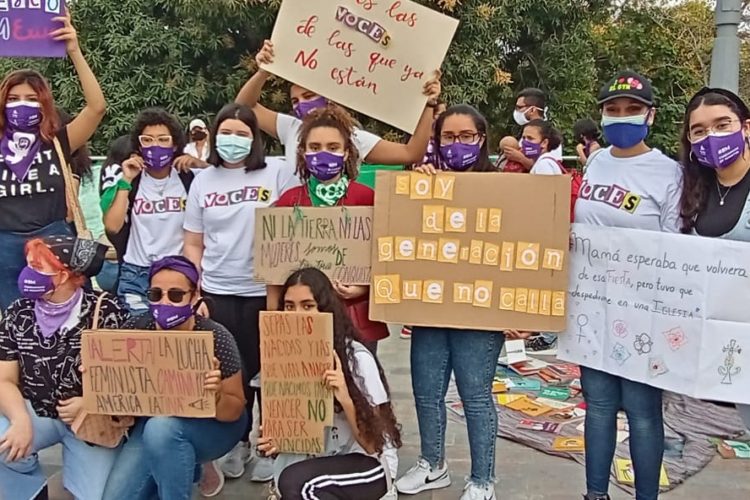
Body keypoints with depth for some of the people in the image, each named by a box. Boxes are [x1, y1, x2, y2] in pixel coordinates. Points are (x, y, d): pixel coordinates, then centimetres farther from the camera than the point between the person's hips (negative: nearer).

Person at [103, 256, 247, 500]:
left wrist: (216, 395, -36)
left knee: (161, 428, -33)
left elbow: (234, 412, -14)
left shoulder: (215, 338, -23)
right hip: (153, 424, 4)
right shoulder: (134, 330, -14)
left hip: (211, 426, -4)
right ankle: (187, 467, 12)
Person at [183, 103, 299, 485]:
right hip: (217, 293, 3)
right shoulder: (203, 181, 9)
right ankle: (238, 442, 30)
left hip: (267, 290, -2)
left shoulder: (277, 171, -2)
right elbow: (193, 244, 12)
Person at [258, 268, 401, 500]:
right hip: (318, 461, 5)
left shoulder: (358, 359, -19)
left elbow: (373, 445, -15)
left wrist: (346, 400, -31)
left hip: (367, 464, -4)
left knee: (294, 481, -29)